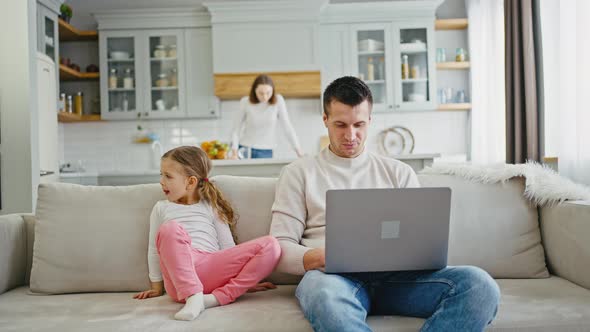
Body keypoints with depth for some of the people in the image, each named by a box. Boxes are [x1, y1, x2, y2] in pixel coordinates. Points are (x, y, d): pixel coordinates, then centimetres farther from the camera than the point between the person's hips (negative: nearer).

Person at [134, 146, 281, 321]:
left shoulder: (211, 206, 20)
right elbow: (154, 250, 21)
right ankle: (192, 297, -34)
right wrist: (157, 287, 17)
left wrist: (247, 280, 10)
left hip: (211, 269, 2)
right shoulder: (161, 208, 21)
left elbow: (227, 247, 16)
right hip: (178, 278, -1)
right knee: (170, 228, -32)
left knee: (270, 245, -20)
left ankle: (216, 298, -27)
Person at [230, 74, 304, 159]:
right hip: (245, 150, 0)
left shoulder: (278, 100, -9)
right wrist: (235, 154, -9)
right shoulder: (245, 102, -7)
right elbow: (236, 129, 0)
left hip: (266, 152, 0)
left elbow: (287, 127, -7)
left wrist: (300, 153, -10)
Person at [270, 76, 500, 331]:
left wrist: (413, 253, -8)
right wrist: (319, 258, -14)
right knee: (323, 291, -41)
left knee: (478, 284, -27)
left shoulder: (399, 172, 22)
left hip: (396, 275, 3)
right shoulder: (298, 173, 15)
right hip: (335, 275, -3)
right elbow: (281, 248, 8)